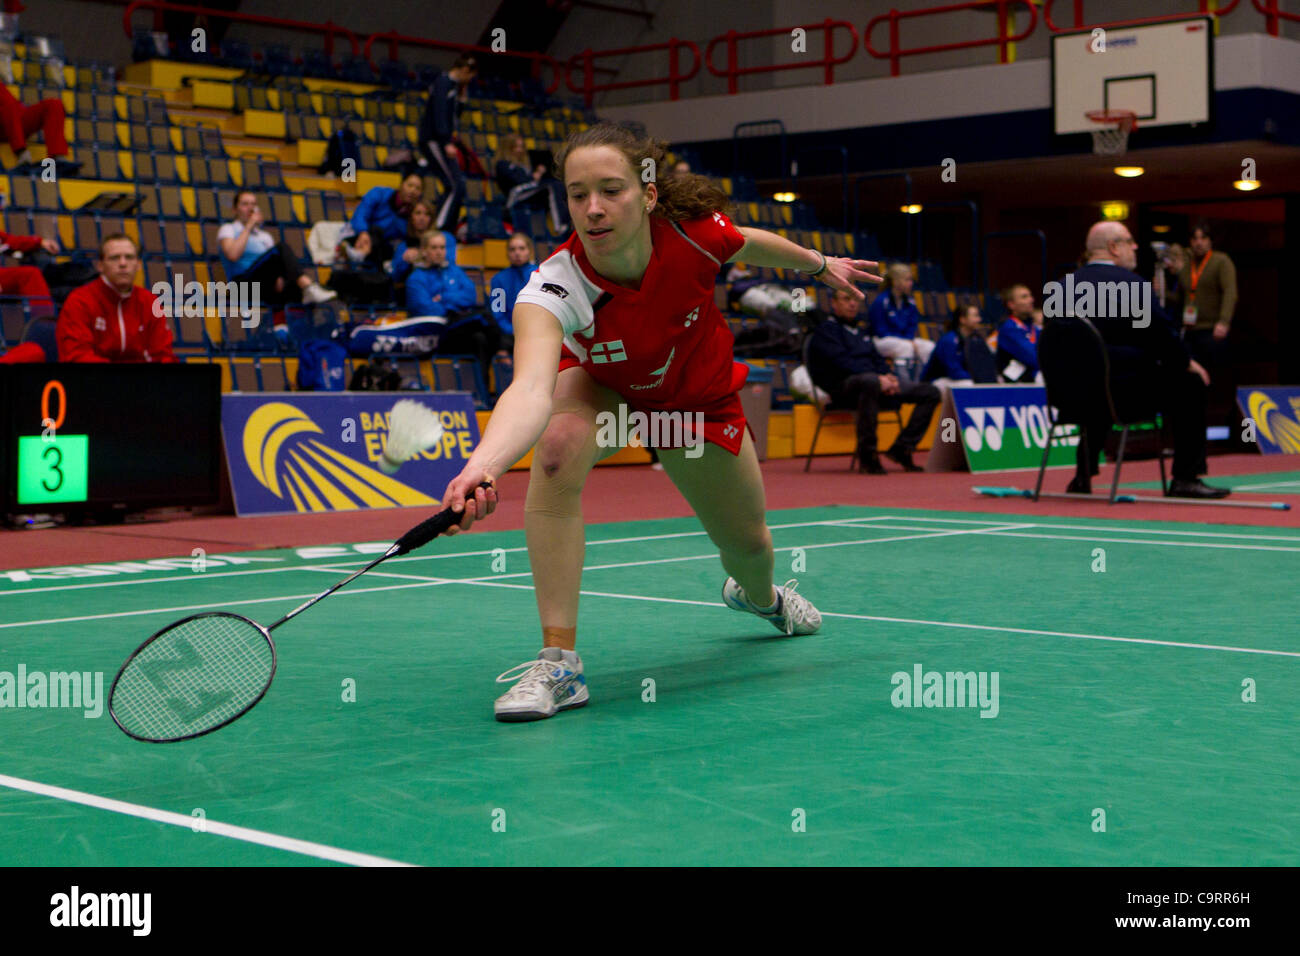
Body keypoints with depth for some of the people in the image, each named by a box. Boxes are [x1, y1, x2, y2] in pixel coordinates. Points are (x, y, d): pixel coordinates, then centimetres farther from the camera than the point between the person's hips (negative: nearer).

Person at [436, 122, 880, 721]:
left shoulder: (695, 233, -33)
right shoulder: (552, 289, -40)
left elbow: (752, 246, -7)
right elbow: (530, 389, -58)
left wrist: (819, 264, 12)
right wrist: (481, 469, -77)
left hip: (699, 397, 3)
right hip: (601, 387, -2)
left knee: (748, 547, 13)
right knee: (558, 444, -36)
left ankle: (758, 596, 57)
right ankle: (558, 662, -29)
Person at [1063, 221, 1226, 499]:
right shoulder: (1129, 283, -8)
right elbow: (1162, 333, -11)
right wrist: (1187, 362, 7)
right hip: (1122, 387, -7)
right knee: (1189, 383, 8)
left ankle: (1083, 476, 36)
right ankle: (1184, 478, 8)